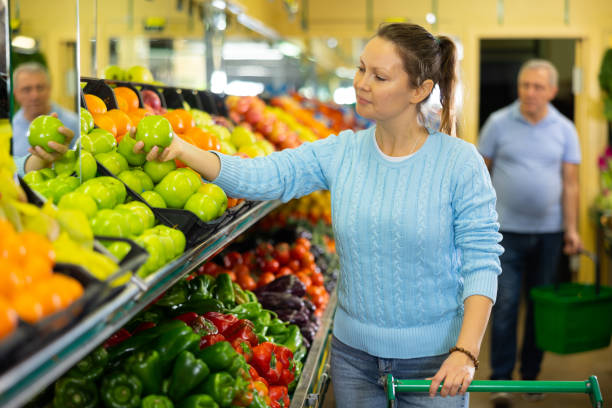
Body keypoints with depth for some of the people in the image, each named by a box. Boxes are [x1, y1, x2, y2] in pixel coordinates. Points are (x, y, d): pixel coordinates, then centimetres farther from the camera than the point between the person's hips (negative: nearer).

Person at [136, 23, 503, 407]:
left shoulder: (459, 162, -11)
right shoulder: (341, 153, -3)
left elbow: (481, 260, -11)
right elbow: (260, 177, -12)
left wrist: (465, 352, -18)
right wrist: (181, 149, -26)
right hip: (353, 351, 3)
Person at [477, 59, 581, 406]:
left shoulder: (564, 130, 3)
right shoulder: (499, 123, -1)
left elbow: (570, 183, 2)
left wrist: (572, 229, -5)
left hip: (549, 232, 2)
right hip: (508, 230, -2)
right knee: (505, 304, -5)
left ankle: (531, 375, 23)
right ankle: (501, 378, 3)